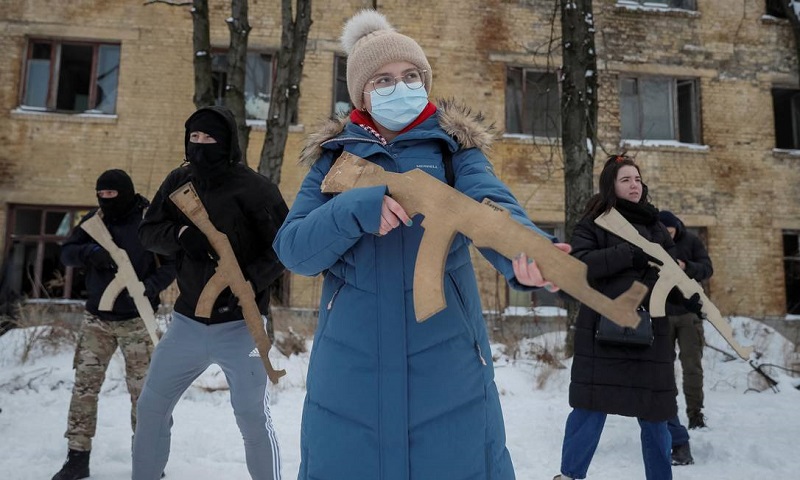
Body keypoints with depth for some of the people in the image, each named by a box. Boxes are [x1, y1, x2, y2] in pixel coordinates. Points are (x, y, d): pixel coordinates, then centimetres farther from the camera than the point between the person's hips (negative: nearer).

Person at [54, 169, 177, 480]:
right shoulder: (94, 220, 3)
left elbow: (171, 263, -8)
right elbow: (66, 252, 3)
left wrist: (152, 286, -25)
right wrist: (88, 252, -19)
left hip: (136, 320, -4)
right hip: (96, 319, 4)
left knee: (141, 388, 3)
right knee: (84, 386, 5)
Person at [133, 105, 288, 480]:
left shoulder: (253, 187, -11)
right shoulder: (178, 181, 6)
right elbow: (147, 231, 6)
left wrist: (252, 281, -25)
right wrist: (181, 234, -15)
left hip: (239, 323, -5)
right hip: (187, 321, 6)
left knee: (252, 416, 2)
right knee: (151, 405, 16)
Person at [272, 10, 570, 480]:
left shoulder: (455, 146, 2)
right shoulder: (333, 156, 5)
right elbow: (292, 249, -4)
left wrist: (527, 250, -40)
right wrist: (354, 211, -23)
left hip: (446, 361, -1)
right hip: (351, 366, 2)